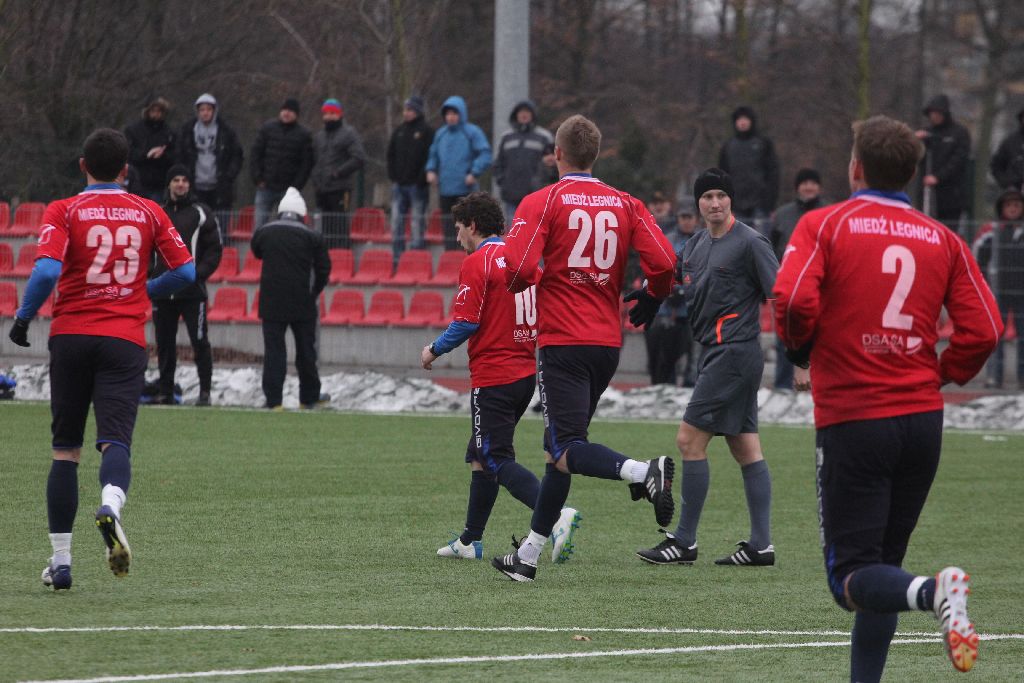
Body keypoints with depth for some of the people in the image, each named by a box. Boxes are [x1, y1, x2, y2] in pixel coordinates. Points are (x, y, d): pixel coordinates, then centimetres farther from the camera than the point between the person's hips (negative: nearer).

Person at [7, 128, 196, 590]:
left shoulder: (64, 212, 0)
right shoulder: (148, 213, 8)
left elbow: (46, 271, -14)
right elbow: (186, 273, 7)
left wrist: (23, 318, 0)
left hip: (71, 334, 0)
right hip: (125, 339, 0)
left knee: (65, 451, 9)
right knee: (115, 441, -8)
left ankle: (60, 562, 10)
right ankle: (111, 505, -43)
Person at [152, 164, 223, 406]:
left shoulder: (201, 213, 3)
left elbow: (215, 249, 1)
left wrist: (199, 272, -12)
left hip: (192, 291, -4)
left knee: (199, 341, -8)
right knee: (164, 343, 7)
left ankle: (205, 390, -4)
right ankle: (165, 391, 13)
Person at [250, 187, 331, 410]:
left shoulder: (263, 233, 0)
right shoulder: (312, 237, -4)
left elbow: (256, 252, 21)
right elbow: (323, 269, 0)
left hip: (271, 302, 0)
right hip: (302, 303, 0)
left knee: (273, 350, 2)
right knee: (305, 350, 12)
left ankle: (273, 400, -4)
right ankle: (309, 397, 22)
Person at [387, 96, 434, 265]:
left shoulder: (426, 131, -4)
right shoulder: (400, 130, 13)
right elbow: (391, 154, 17)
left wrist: (422, 179, -15)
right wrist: (392, 175, 6)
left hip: (417, 185, -6)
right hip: (399, 184, 6)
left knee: (418, 223, -2)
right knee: (397, 221, 4)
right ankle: (397, 258, 8)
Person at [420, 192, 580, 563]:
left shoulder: (477, 263, -11)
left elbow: (466, 322, -16)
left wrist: (434, 350, -1)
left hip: (492, 376, -8)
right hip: (526, 372, 8)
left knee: (498, 461, -9)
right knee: (481, 457, 18)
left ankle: (557, 515, -28)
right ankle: (470, 540, 22)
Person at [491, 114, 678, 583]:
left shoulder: (542, 202, -5)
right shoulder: (625, 205, 6)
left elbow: (519, 269, -17)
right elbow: (663, 264, -4)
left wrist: (526, 280, 7)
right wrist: (647, 306, 15)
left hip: (562, 342, -6)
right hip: (608, 342, 6)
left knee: (566, 451, -10)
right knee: (558, 448, 15)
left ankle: (643, 472, -38)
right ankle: (528, 556, 20)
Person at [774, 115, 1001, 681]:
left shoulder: (823, 225, -3)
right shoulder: (942, 240, 7)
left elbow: (793, 300, -18)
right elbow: (983, 329, -1)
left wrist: (803, 355, 2)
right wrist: (939, 375, 15)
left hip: (851, 418, -4)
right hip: (921, 418, 4)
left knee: (851, 577, -4)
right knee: (881, 565, 17)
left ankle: (932, 592, -34)